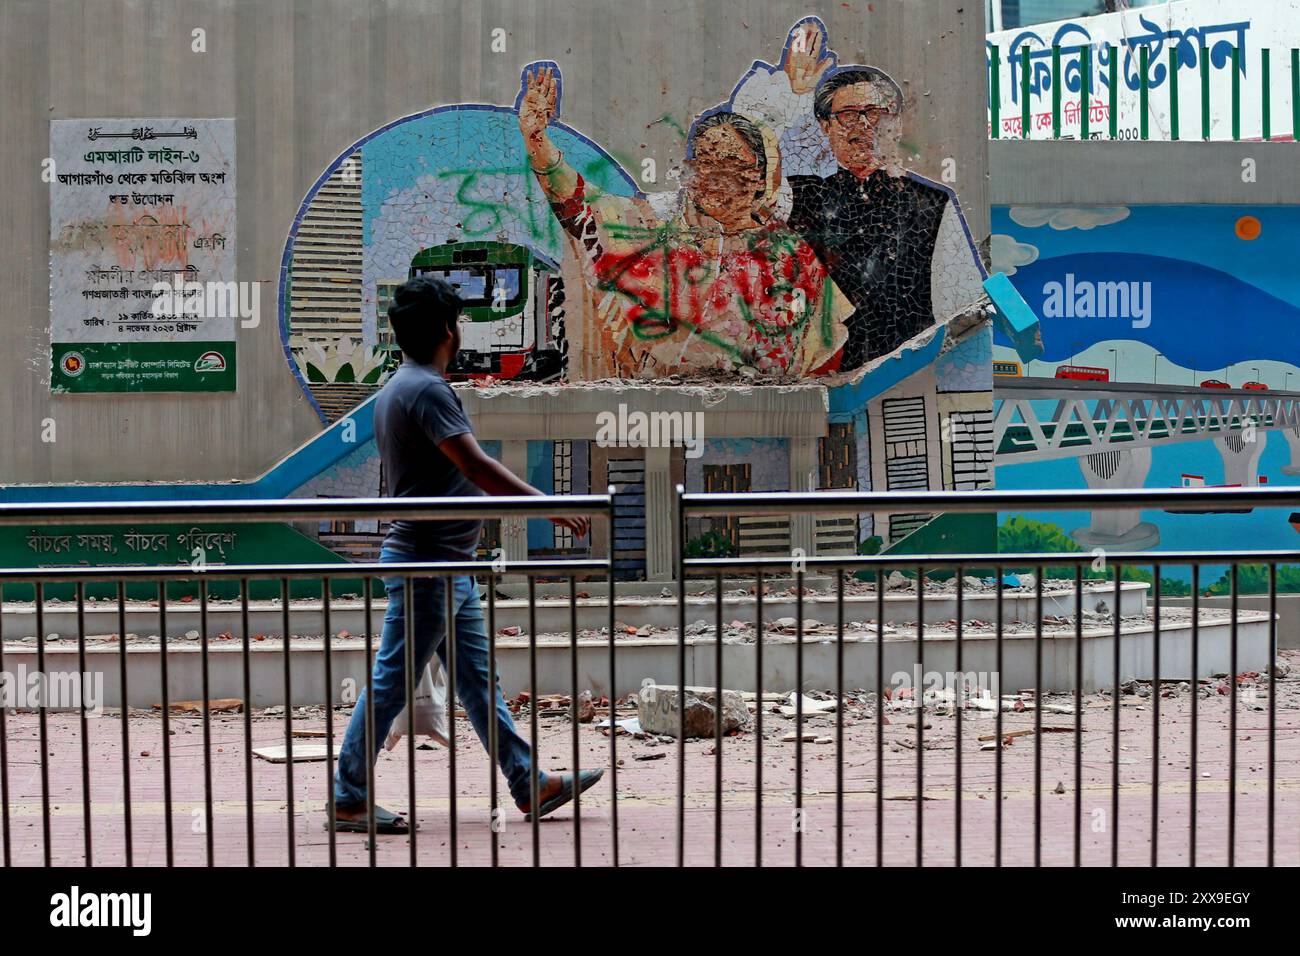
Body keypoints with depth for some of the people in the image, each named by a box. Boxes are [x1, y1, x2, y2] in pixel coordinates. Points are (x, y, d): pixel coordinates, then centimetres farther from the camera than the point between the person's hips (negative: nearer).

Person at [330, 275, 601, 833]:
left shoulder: (395, 389, 15)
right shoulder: (426, 390, -17)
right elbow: (476, 466, -24)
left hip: (447, 564, 11)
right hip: (427, 562, -11)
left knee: (479, 679, 12)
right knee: (390, 683, -3)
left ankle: (529, 785, 17)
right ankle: (348, 800, 4)